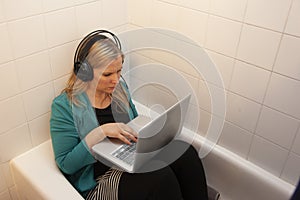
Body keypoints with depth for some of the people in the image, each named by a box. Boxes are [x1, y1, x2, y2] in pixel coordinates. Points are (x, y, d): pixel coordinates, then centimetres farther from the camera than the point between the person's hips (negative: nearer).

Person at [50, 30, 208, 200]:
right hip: (98, 184, -5)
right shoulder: (64, 106, -9)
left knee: (185, 151, -21)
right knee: (160, 175, -32)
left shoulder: (119, 87, 7)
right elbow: (66, 164, -10)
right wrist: (100, 133, -23)